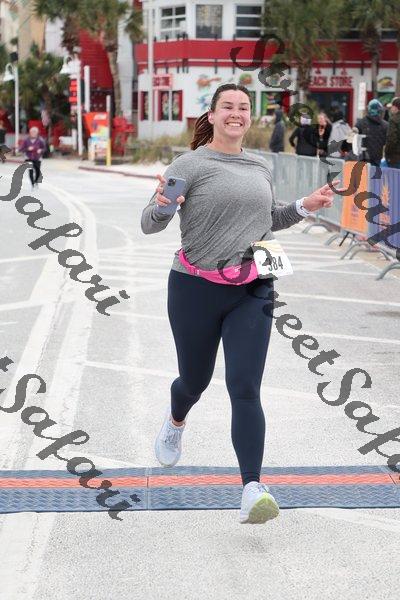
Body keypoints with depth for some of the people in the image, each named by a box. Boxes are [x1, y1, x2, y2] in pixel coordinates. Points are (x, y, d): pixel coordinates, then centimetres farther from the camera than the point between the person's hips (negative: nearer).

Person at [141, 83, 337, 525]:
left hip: (252, 293, 3)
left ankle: (252, 492, -14)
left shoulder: (259, 168, 10)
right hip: (196, 289, -2)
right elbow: (149, 225, -11)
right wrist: (161, 206, -32)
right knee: (195, 381, 15)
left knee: (245, 389, -9)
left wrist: (303, 207, 10)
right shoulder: (190, 165, -8)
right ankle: (175, 422, 52)